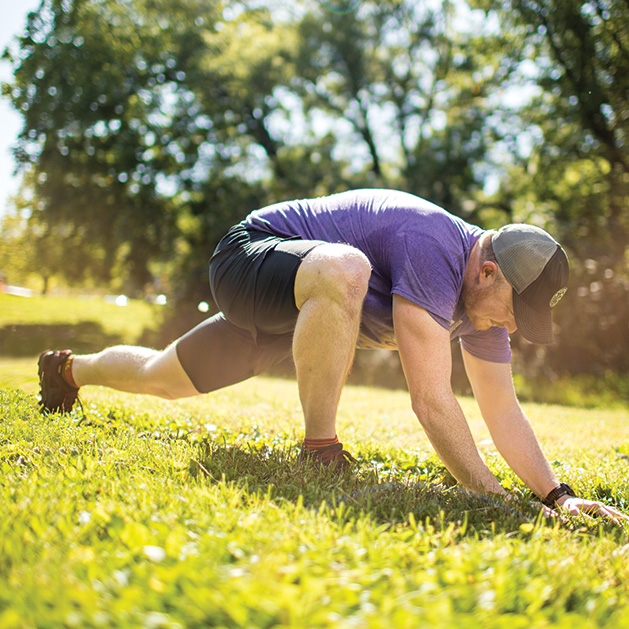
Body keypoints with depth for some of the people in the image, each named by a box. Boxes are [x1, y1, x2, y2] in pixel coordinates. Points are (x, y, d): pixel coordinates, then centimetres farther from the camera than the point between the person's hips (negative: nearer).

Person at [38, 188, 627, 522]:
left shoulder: (487, 294, -7)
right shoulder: (434, 252, -33)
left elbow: (502, 410, -3)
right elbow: (431, 401, -36)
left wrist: (557, 495, -9)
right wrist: (491, 496, -31)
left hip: (295, 312, 9)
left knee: (164, 379, 23)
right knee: (346, 270, -41)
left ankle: (70, 368, 54)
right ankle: (320, 450, -25)